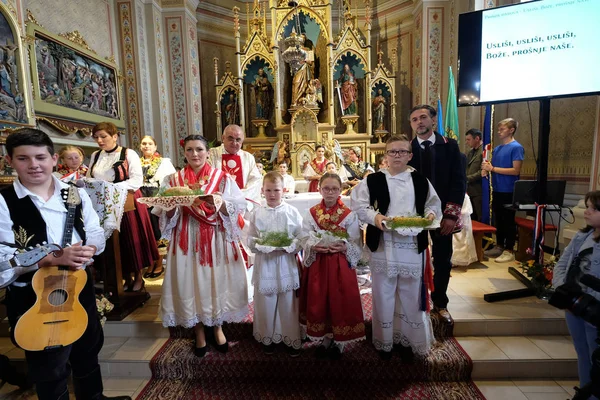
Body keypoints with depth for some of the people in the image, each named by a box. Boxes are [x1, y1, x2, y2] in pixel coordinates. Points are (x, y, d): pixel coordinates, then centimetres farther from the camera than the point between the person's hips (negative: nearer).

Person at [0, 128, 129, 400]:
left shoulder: (76, 194, 1)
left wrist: (88, 250, -19)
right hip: (34, 297, -4)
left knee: (89, 350, 24)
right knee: (49, 368, 15)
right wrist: (53, 258, -30)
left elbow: (96, 234, 2)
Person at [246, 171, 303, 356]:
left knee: (288, 303, 10)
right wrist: (259, 244, -15)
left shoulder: (292, 212, -4)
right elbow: (250, 239, 4)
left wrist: (290, 246, -20)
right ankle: (267, 338, 34)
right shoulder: (257, 213, 0)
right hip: (264, 264, 1)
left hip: (286, 263, -1)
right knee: (266, 302, 12)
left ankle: (291, 338, 30)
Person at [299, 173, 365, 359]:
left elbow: (356, 244, -3)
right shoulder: (311, 214, 3)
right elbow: (305, 239, -1)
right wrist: (315, 246, -20)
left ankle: (339, 340, 27)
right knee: (319, 302, 9)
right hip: (317, 265, 2)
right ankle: (325, 337, 31)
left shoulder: (349, 215, -3)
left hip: (341, 265, -1)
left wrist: (344, 247, -21)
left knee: (341, 301, 5)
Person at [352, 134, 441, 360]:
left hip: (413, 246, 2)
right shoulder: (374, 180, -2)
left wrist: (430, 215, -7)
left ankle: (406, 339, 34)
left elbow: (433, 205, 14)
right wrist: (374, 217, -19)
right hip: (383, 246, -2)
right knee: (383, 294, 10)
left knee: (410, 295, 13)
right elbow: (359, 205, -3)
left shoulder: (420, 181, 6)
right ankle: (384, 341, 29)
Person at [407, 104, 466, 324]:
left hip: (442, 212, 1)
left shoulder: (449, 146, 0)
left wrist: (451, 214, -11)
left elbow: (459, 181, -3)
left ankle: (440, 303, 32)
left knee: (443, 261, 12)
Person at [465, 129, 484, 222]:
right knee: (472, 220, 14)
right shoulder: (470, 152, 18)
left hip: (479, 191, -8)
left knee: (481, 220, 0)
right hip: (469, 191, 8)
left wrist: (467, 179, -15)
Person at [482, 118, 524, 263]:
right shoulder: (497, 148, 12)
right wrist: (487, 166, -4)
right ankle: (499, 246, 26)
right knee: (498, 220, 14)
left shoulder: (516, 147, -10)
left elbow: (516, 170, -17)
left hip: (509, 191, -7)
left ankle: (509, 251, 12)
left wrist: (492, 168, -17)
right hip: (497, 190, 7)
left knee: (508, 221, 2)